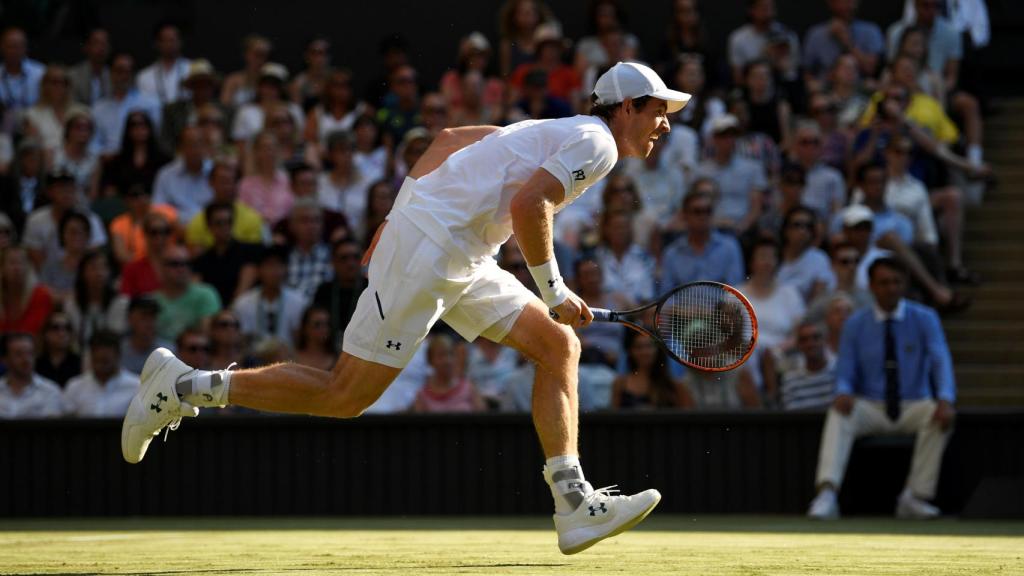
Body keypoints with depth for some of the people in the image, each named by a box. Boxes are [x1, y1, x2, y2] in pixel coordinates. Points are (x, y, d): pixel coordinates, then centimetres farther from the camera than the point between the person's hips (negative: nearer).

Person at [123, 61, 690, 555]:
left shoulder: (553, 135, 23)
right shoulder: (597, 144, -6)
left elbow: (447, 138, 25)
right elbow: (527, 205, -21)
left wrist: (400, 219, 22)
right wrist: (554, 292, -13)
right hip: (427, 252, -10)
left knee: (559, 347, 5)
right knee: (343, 398, -7)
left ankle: (575, 507, 2)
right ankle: (183, 386, 1)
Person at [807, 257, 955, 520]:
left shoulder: (924, 319, -1)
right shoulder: (855, 324, 3)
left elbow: (941, 361, -14)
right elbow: (845, 373, 1)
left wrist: (945, 400, -34)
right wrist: (843, 393, -26)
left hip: (913, 409, 0)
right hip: (871, 408, 0)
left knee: (939, 415, -33)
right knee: (838, 412, -31)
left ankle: (916, 497, -26)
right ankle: (827, 494, -45)